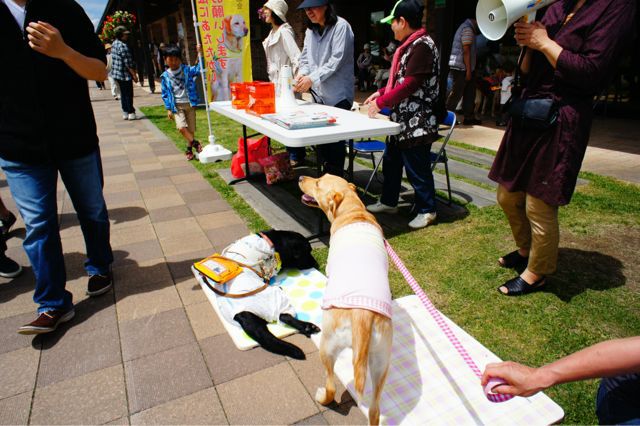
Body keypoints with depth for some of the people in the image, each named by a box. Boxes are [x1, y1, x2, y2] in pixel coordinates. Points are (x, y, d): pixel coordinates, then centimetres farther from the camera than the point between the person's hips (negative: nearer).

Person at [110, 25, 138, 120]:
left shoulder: (114, 44, 12)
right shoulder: (123, 46, -17)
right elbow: (128, 63, -20)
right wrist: (134, 75, -14)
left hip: (117, 73, 9)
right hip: (125, 74, -9)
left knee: (123, 93, 14)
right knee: (128, 94, -1)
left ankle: (125, 113, 17)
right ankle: (131, 113, 3)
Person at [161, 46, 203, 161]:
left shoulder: (187, 70, 2)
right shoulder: (165, 76, 0)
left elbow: (198, 69, -9)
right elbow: (165, 94, 3)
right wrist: (168, 109, -2)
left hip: (189, 104, 1)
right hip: (176, 106, -1)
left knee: (191, 129, 6)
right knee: (181, 127, -21)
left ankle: (189, 149, 22)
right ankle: (195, 143, -3)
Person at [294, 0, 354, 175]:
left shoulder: (340, 26, -8)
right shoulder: (310, 30, 13)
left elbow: (337, 60, -16)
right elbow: (305, 57, 12)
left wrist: (312, 78, -22)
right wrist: (302, 74, -9)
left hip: (338, 95, -6)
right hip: (318, 94, 6)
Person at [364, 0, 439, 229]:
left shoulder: (423, 45, -16)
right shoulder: (410, 45, 15)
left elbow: (410, 84, -22)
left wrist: (381, 102, -17)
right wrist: (382, 92, 13)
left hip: (417, 122, -10)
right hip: (402, 119, 10)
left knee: (416, 167, 0)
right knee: (391, 161, 17)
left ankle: (426, 210, 16)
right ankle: (388, 202, 32)